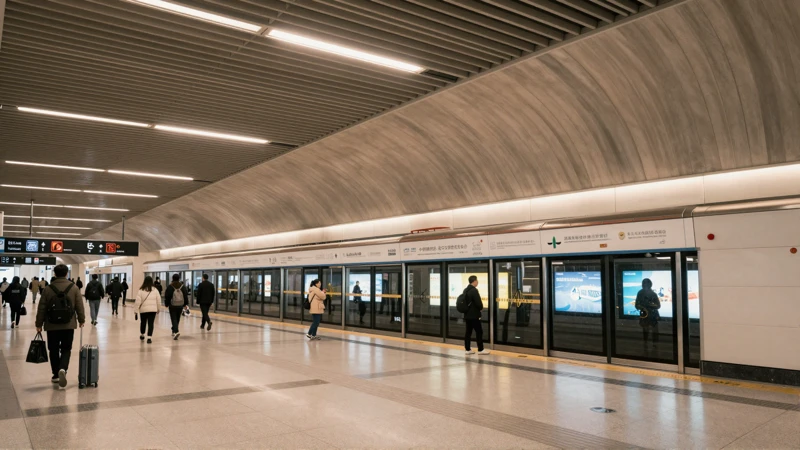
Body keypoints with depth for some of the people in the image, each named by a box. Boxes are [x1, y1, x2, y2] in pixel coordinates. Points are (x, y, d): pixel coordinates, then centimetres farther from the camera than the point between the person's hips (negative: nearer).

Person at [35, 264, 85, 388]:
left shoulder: (48, 289, -3)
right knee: (66, 349, 7)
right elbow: (79, 306, 0)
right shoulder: (74, 288, -3)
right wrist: (81, 320, 13)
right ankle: (63, 369, -18)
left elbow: (41, 309, 0)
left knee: (54, 350, 12)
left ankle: (56, 374, 18)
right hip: (69, 325, 0)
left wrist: (39, 324, 10)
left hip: (52, 325, 0)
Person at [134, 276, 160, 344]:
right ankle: (149, 338, -10)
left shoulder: (141, 290, -5)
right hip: (153, 309, 0)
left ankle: (142, 335, 39)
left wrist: (136, 310, -1)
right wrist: (158, 308, 17)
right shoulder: (155, 289, -1)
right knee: (151, 323, 0)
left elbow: (138, 301, -8)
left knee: (143, 322, 19)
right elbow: (158, 300, 4)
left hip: (143, 309, 0)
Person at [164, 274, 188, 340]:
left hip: (172, 305, -3)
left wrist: (166, 304, 10)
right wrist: (185, 304, 14)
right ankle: (174, 330, 29)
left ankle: (176, 331, -20)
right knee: (177, 319, 16)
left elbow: (167, 296, -3)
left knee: (174, 319, -3)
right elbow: (186, 296, 6)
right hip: (180, 305, 3)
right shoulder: (183, 286, 4)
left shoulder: (170, 287, -5)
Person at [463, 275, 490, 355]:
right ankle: (480, 350, 2)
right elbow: (478, 303, -21)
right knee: (479, 331, -1)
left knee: (468, 332, 10)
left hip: (467, 314, 9)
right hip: (474, 315, -9)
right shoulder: (474, 290, -18)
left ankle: (468, 349, 12)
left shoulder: (465, 290, 12)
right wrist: (481, 308, -1)